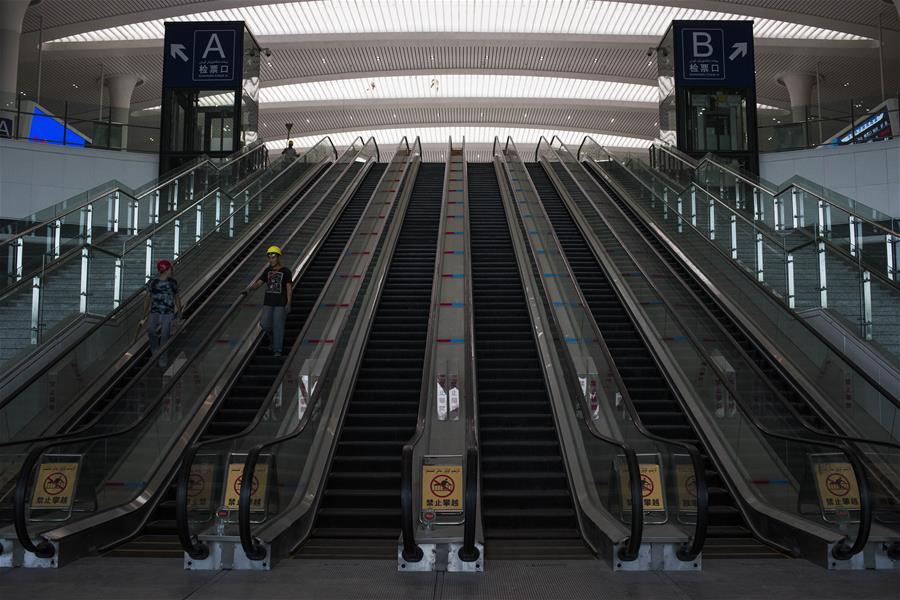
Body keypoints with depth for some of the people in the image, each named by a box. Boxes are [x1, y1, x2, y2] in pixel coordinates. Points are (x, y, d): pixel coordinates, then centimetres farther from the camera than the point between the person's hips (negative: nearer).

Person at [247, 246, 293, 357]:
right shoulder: (268, 270, 8)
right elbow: (258, 282, 3)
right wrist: (250, 288, -18)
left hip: (280, 303, -4)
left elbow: (289, 288, -10)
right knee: (265, 324, -2)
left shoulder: (286, 271, -6)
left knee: (278, 326, -4)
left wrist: (288, 303, -19)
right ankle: (274, 339, 25)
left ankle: (277, 350, 4)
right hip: (268, 303, 5)